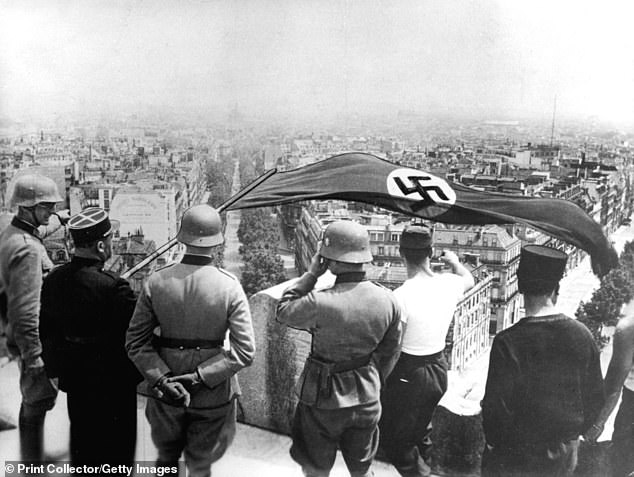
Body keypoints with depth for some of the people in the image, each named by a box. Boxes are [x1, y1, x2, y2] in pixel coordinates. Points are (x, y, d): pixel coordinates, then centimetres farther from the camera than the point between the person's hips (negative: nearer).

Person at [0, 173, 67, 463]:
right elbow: (26, 311, -27)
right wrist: (35, 356, -24)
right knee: (37, 404, 2)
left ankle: (29, 463, 37)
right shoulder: (27, 248, -25)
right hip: (35, 341, -10)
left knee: (31, 403, 22)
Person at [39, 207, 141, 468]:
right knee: (115, 448, 13)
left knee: (82, 439, 25)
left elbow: (46, 329, 4)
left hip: (74, 380, 7)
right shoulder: (112, 287, -28)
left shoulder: (54, 278, -6)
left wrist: (56, 364, 17)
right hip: (111, 384, -6)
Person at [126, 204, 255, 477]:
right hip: (213, 394, -1)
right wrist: (201, 377, -16)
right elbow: (245, 351, -19)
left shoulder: (156, 282, -11)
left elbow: (136, 341, -10)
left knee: (166, 455, 27)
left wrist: (162, 378, -13)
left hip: (165, 386, 2)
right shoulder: (229, 287, -16)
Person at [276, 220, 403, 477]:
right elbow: (390, 353, 3)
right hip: (366, 399, 4)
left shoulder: (319, 303, -28)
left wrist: (311, 275, -8)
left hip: (323, 400, -4)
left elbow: (283, 311, -6)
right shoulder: (388, 300, -11)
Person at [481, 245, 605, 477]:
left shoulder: (508, 342, -23)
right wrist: (577, 431, 16)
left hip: (517, 456, -4)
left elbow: (496, 405, -18)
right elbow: (596, 398, 1)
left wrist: (494, 440, 0)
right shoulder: (582, 336, -10)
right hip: (566, 454, 4)